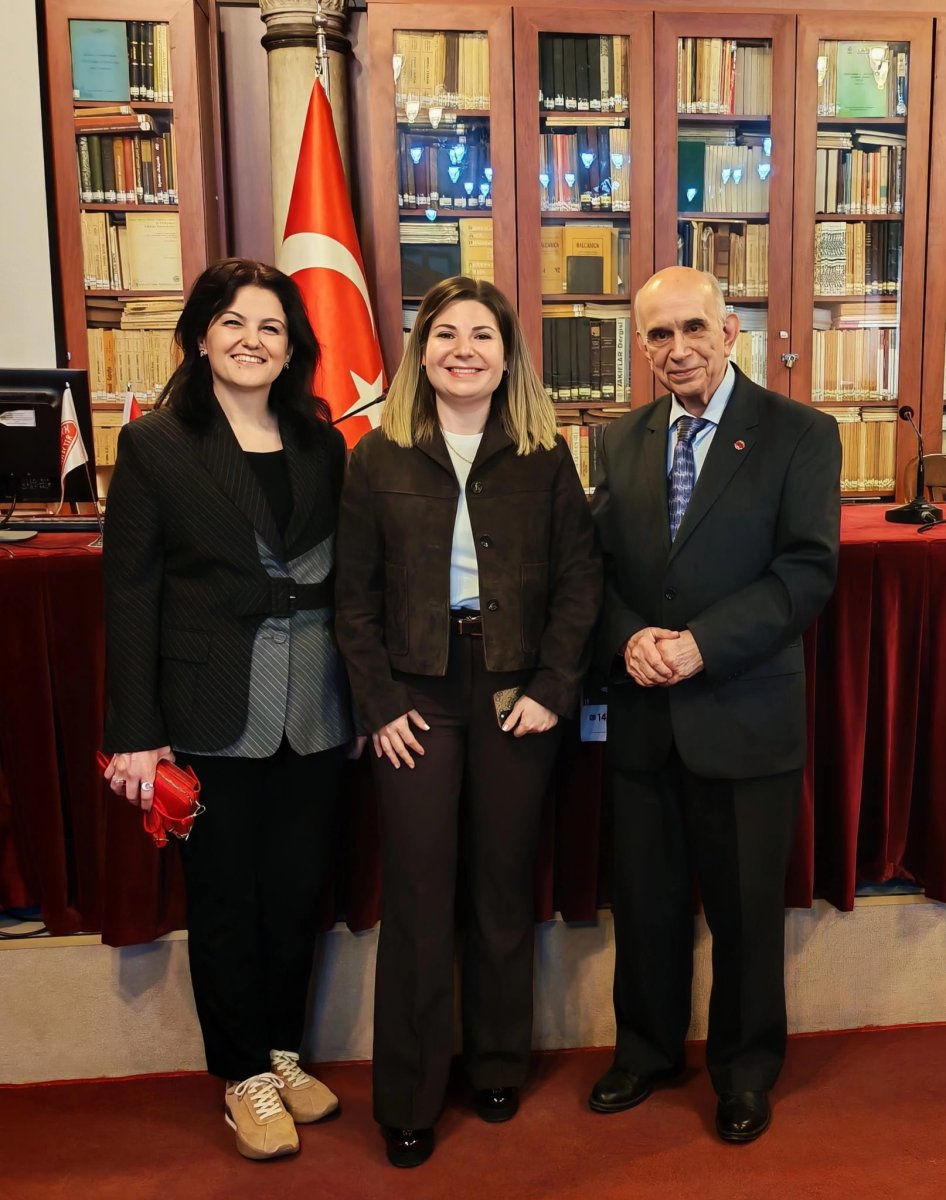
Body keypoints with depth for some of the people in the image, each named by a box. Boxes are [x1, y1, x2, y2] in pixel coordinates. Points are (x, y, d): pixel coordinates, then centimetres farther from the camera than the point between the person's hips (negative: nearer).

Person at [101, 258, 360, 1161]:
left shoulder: (321, 443, 7)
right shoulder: (156, 443, -3)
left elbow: (344, 574, 8)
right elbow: (129, 595, -6)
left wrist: (363, 692, 1)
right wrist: (135, 732, -9)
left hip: (313, 708, 3)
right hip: (213, 712, -3)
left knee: (297, 890, 13)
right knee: (225, 899, 10)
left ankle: (281, 1053, 35)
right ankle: (245, 1078, 28)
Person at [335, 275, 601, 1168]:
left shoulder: (545, 459, 2)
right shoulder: (378, 459, 1)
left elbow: (579, 581, 1)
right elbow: (355, 595, 0)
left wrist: (552, 692, -7)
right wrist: (380, 706, -6)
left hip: (515, 693, 1)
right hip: (416, 696, 0)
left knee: (505, 885, 13)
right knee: (417, 893, 4)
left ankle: (499, 1063, 33)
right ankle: (408, 1098, 20)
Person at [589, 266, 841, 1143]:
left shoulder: (800, 435, -5)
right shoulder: (622, 439, 8)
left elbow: (809, 570, -12)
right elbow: (598, 563, 7)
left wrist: (702, 643, -21)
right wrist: (629, 639, -13)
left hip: (745, 715, -3)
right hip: (643, 712, 4)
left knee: (745, 901, 11)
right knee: (645, 895, 16)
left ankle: (746, 1069, 34)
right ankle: (647, 1048, 38)